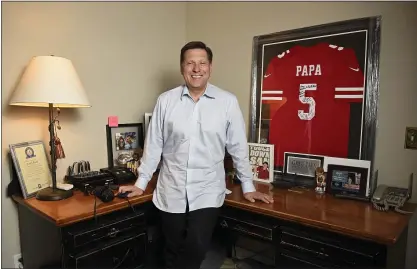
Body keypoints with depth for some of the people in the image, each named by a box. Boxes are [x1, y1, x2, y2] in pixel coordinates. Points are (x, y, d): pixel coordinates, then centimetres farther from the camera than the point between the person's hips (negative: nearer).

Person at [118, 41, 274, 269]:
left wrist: (248, 187, 5)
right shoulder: (166, 100, -3)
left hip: (207, 192, -1)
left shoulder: (228, 102, -6)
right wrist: (141, 183, 6)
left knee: (196, 249, -5)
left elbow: (238, 147, 0)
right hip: (171, 192, 2)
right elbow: (153, 145, 3)